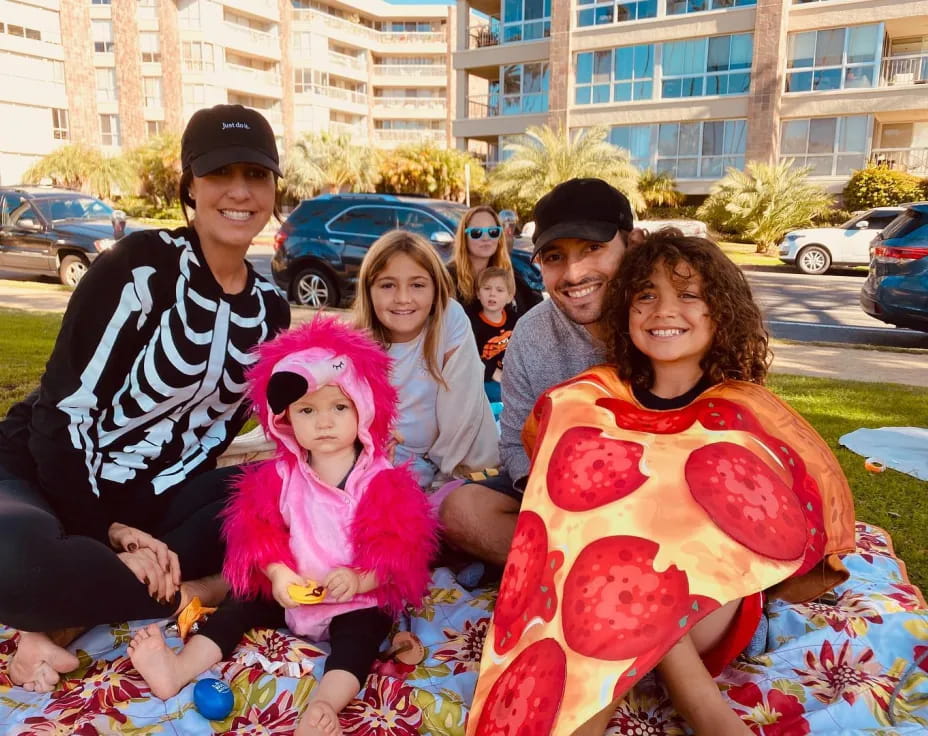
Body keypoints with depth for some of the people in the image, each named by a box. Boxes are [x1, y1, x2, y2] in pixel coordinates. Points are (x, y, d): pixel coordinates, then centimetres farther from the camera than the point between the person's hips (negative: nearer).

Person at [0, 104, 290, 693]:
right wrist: (108, 531, -17)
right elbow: (63, 408, -18)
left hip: (155, 495, 6)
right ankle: (185, 595, -13)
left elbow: (223, 421, 4)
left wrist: (136, 529, -8)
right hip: (50, 474, -5)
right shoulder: (141, 266, -18)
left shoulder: (270, 307, -1)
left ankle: (71, 612, -14)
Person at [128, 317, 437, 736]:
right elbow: (259, 530, -1)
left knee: (360, 637, -27)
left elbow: (398, 550, -16)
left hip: (358, 600, -4)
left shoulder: (383, 479, -13)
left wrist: (359, 581, -32)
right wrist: (277, 574, -19)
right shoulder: (280, 474, -1)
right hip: (287, 590, 5)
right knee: (239, 608, -4)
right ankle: (177, 670, -8)